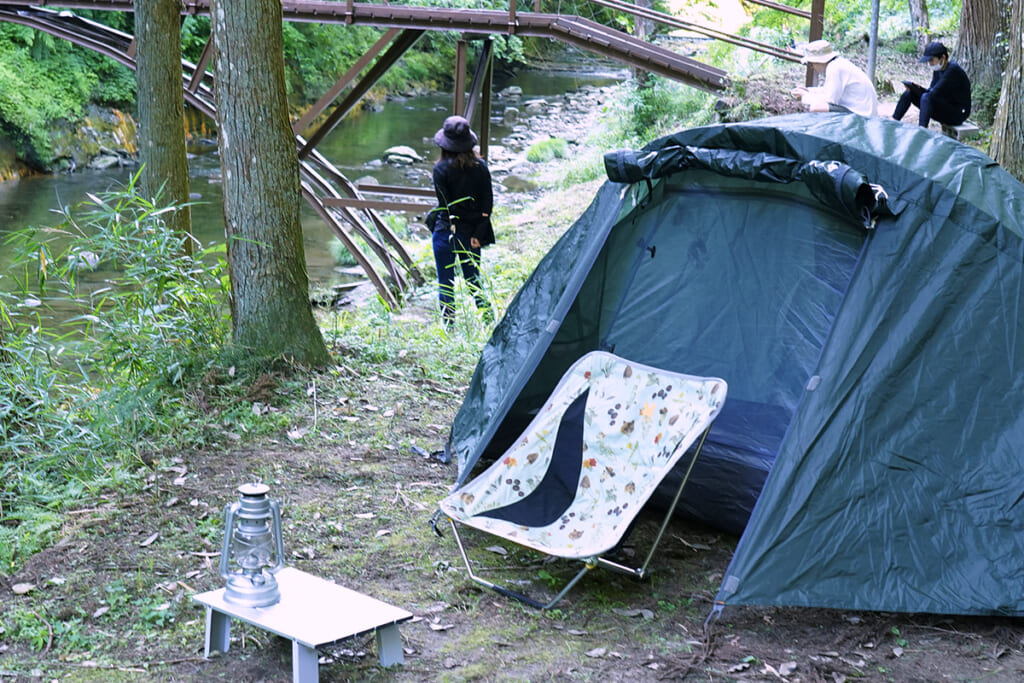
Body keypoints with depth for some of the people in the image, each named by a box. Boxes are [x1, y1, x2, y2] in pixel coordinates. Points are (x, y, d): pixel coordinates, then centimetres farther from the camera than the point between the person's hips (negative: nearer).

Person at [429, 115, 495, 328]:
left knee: (445, 284, 6)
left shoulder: (441, 169, -12)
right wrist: (478, 233, -3)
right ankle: (488, 319, 16)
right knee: (474, 279, 18)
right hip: (471, 232, 4)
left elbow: (445, 204, -12)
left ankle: (448, 327, 7)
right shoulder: (481, 166, -1)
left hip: (446, 232, -4)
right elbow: (488, 203, -3)